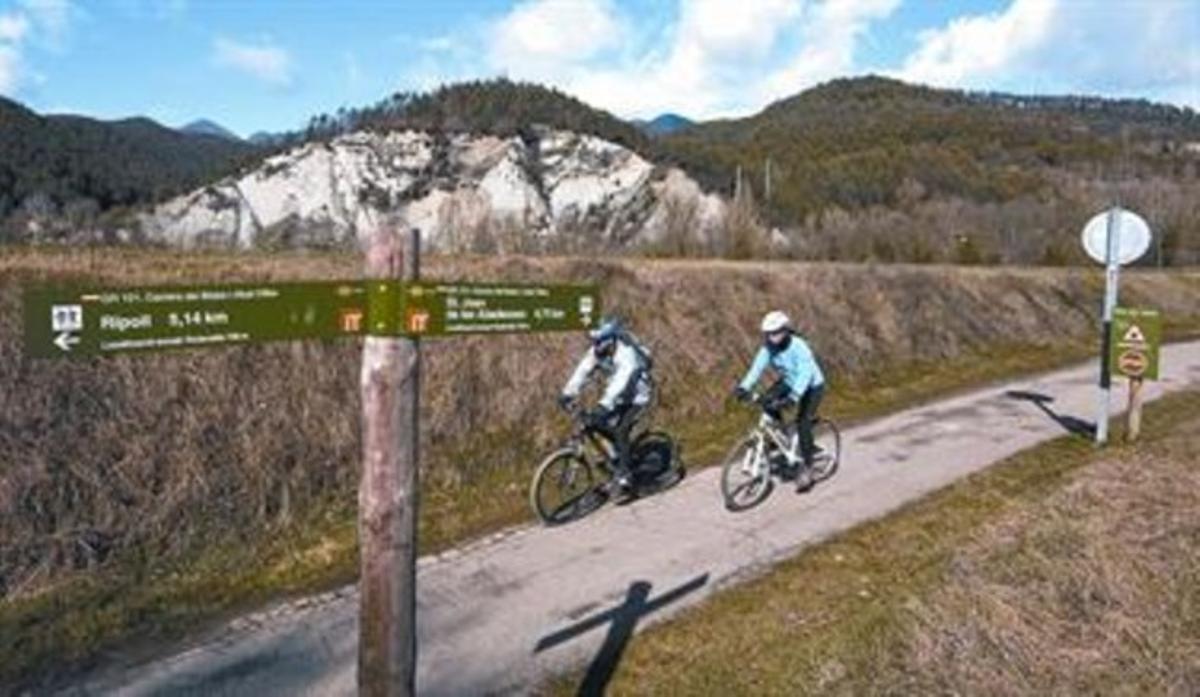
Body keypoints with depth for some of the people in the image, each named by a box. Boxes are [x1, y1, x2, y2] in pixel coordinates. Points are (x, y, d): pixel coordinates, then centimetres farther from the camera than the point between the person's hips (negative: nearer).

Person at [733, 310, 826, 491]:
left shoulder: (799, 347, -32)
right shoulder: (768, 347, -14)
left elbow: (805, 375, -41)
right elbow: (757, 367, -22)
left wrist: (793, 397, -54)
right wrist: (744, 387, -37)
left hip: (812, 386, -6)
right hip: (788, 382, 6)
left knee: (802, 422, -18)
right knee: (767, 401, -18)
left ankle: (807, 467, -6)